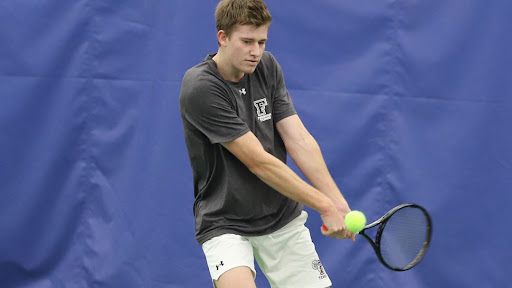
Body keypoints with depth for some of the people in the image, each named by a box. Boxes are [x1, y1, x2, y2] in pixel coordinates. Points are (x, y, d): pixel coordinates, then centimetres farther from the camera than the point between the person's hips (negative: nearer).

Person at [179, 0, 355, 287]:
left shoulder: (267, 67, 1)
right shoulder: (200, 87, -20)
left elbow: (299, 140, -6)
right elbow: (258, 162, -22)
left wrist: (338, 201, -18)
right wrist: (325, 206, -21)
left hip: (284, 219, 6)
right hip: (226, 224, -6)